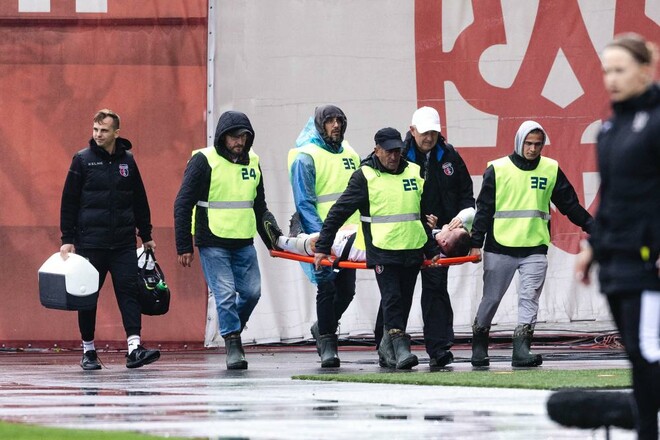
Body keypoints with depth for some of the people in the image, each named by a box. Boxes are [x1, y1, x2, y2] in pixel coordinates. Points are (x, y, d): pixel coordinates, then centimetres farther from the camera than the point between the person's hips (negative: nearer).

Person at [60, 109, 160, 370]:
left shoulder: (127, 161, 9)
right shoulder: (82, 160, 0)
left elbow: (140, 201, 16)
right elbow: (69, 201, 1)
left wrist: (146, 236, 16)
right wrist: (67, 239, -4)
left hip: (124, 243, 2)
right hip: (90, 241, -2)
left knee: (129, 290, -8)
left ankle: (134, 347, -15)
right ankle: (88, 351, 13)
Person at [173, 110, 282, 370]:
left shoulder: (252, 163, 11)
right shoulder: (204, 161, -7)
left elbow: (259, 207, 22)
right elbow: (183, 205, -5)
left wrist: (273, 237, 10)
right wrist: (184, 247, -9)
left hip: (244, 244, 5)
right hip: (212, 244, -5)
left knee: (252, 292, 4)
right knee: (225, 294, -10)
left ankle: (233, 327, 28)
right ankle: (232, 345, -1)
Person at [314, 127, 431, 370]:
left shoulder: (415, 172, 11)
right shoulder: (365, 176, -2)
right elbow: (339, 211, -2)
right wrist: (322, 247, -5)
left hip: (412, 250, 5)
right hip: (382, 251, -5)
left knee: (404, 303, 9)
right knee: (392, 300, -13)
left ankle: (386, 349, 21)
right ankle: (401, 349, -17)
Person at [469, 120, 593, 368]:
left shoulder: (551, 170, 8)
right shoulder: (498, 169, -1)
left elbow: (570, 205, 14)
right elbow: (484, 208, -1)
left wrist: (592, 227, 9)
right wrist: (476, 243, -5)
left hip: (535, 248, 2)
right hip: (500, 247, -2)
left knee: (530, 298, -8)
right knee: (491, 298, 5)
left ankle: (521, 349, -11)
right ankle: (479, 347, 20)